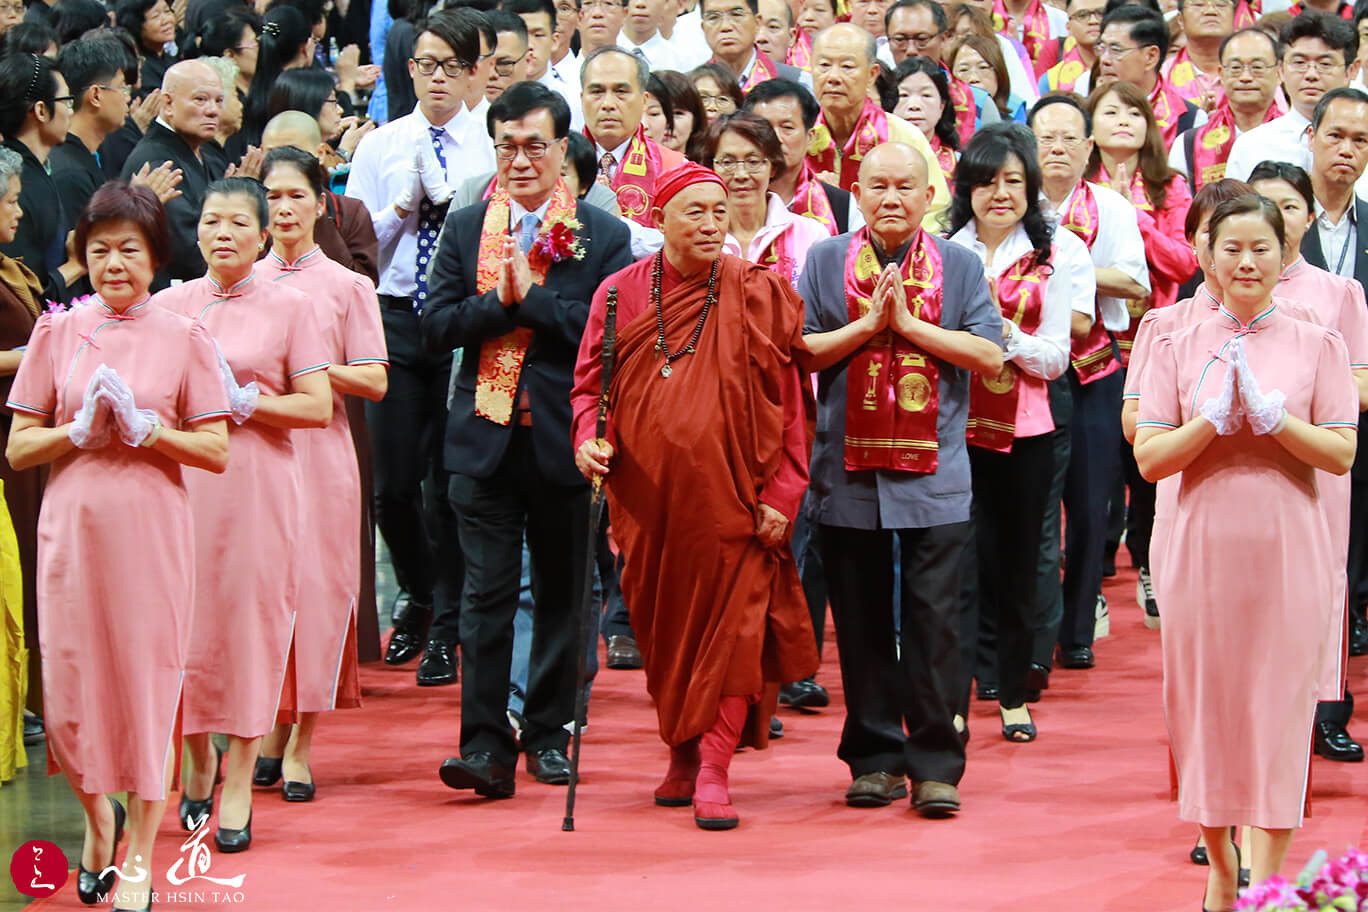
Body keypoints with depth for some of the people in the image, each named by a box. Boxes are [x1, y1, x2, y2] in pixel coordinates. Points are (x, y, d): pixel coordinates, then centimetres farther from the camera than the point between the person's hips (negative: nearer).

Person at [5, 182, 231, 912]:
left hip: (150, 530, -1)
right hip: (72, 525, 1)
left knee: (148, 682, 0)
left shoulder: (182, 338, 2)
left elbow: (216, 452, 0)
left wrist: (145, 427, -13)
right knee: (70, 689, 2)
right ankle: (98, 816, 32)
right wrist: (82, 429, -11)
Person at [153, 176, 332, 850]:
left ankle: (238, 783, 4)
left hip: (258, 481, -2)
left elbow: (318, 408, -1)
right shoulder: (169, 306, 9)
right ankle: (199, 759, 23)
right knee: (187, 618, 1)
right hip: (183, 479, 2)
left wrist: (244, 400, -10)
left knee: (249, 617, -3)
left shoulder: (289, 307, 3)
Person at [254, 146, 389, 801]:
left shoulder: (347, 287, 3)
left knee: (313, 587, -4)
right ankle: (270, 729, 13)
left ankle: (300, 746, 2)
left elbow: (374, 381, -1)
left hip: (318, 452, -2)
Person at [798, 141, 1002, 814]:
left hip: (933, 477, -1)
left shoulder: (959, 266, 6)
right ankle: (874, 759, 15)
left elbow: (990, 356, -4)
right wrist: (868, 324, -9)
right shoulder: (826, 262, 8)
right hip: (849, 474, 1)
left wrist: (909, 324, -9)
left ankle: (935, 765, 2)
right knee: (862, 625, 6)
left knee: (933, 624, -4)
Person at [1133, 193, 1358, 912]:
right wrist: (1212, 420, -13)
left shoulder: (1316, 345, 4)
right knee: (1208, 705, 5)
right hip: (1203, 548, 1)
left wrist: (1271, 415, -14)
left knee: (1278, 710, -5)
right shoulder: (1180, 347, 6)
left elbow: (1341, 455, -2)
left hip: (1287, 552, -1)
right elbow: (1149, 458, 1)